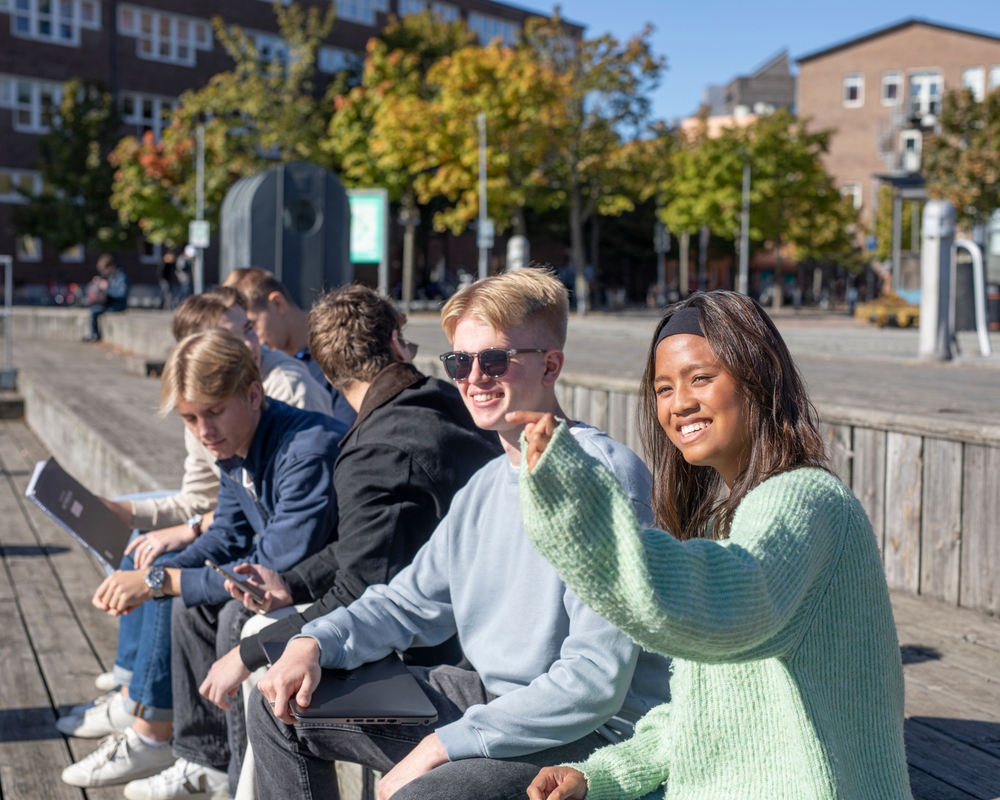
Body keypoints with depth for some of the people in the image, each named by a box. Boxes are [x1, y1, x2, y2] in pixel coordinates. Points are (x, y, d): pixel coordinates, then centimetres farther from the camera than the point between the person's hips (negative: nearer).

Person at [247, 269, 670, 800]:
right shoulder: (487, 484, 9)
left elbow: (596, 681, -24)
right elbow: (412, 600, 19)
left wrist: (442, 747, -21)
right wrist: (314, 642, -1)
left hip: (589, 736, -8)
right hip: (490, 696, 9)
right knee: (280, 703, 10)